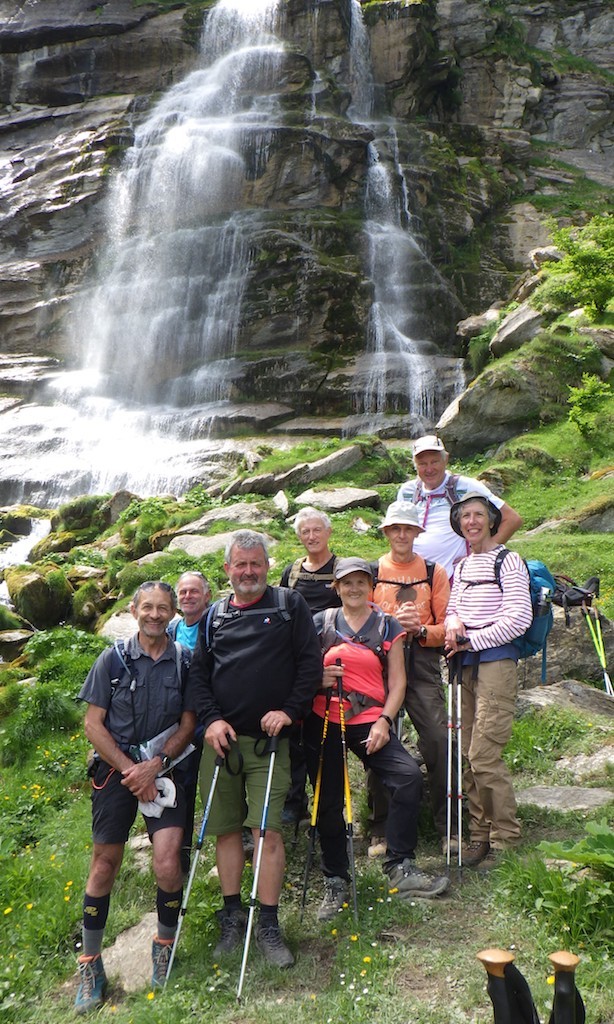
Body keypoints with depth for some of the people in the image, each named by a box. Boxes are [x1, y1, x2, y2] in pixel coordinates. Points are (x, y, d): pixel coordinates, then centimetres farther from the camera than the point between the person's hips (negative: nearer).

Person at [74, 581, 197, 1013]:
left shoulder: (183, 663, 2)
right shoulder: (112, 660, 0)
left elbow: (188, 723, 3)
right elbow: (93, 724, -1)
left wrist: (156, 764, -11)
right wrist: (130, 770, -9)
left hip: (165, 770, 0)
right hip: (116, 768, 0)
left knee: (168, 861, -11)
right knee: (105, 863, 3)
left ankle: (165, 946, 16)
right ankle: (90, 964, 20)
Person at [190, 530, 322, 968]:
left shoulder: (290, 605, 3)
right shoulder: (215, 615, 12)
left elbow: (311, 663, -1)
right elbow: (199, 673, 11)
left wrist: (289, 710, -11)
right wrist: (211, 719, -3)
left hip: (268, 739, -3)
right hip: (221, 737, 3)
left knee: (268, 830, -5)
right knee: (226, 829, 9)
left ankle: (269, 926, 7)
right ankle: (232, 917, 24)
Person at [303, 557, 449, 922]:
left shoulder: (388, 626, 6)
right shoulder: (320, 624, 7)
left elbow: (397, 682, 4)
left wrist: (383, 721, -10)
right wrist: (318, 678, -10)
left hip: (370, 721, 0)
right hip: (324, 722, 0)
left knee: (409, 777, -19)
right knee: (329, 802, 5)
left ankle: (401, 868, -6)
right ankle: (335, 883, 23)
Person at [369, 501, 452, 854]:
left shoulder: (434, 572, 11)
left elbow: (445, 625, 7)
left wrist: (420, 630, -12)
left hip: (422, 663, 0)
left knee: (438, 739, -9)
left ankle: (447, 826, 5)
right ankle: (382, 829, 14)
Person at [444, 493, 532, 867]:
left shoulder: (508, 561, -4)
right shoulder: (462, 566, 18)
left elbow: (519, 618, -11)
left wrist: (472, 640, -12)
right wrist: (452, 622, -1)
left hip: (496, 661, -7)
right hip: (465, 664, 7)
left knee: (484, 755, -12)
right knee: (467, 755, 7)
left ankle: (507, 840, 0)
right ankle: (481, 834, 17)